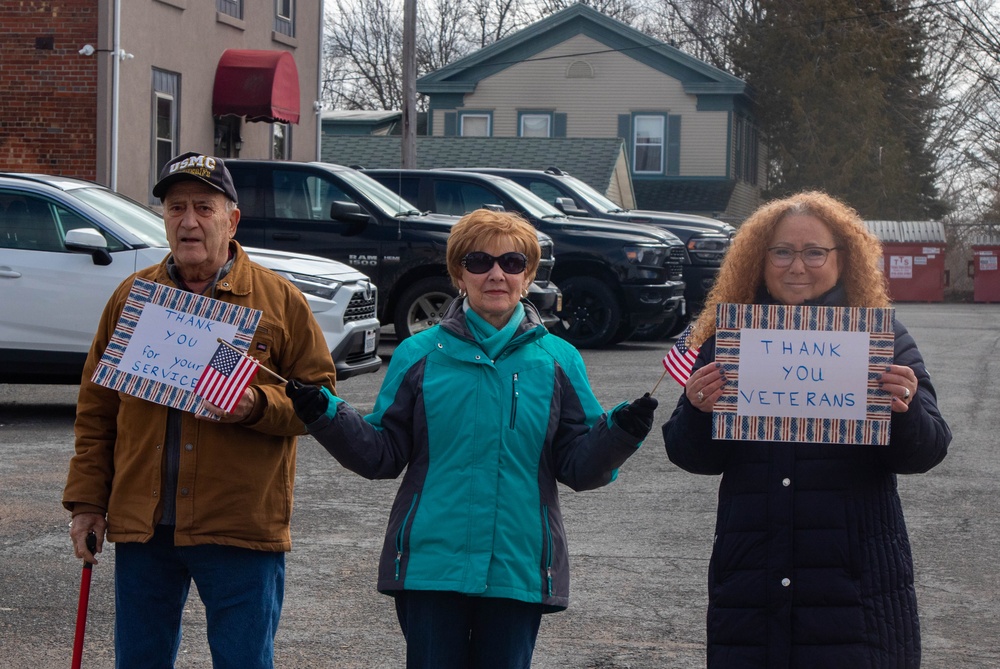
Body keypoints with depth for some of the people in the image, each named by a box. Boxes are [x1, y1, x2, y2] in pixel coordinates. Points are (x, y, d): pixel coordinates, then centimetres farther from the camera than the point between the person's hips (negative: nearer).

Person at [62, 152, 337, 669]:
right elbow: (95, 410, 10)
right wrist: (87, 501, 4)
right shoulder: (131, 296, 9)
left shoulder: (279, 300, 0)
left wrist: (259, 406, -19)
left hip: (241, 527, -3)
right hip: (141, 526, 3)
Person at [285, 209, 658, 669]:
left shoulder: (557, 361, 5)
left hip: (519, 569, 1)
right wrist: (325, 416, -9)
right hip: (430, 565, -1)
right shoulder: (419, 355, 3)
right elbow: (383, 455, 5)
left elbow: (577, 467, 3)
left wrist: (619, 434, -15)